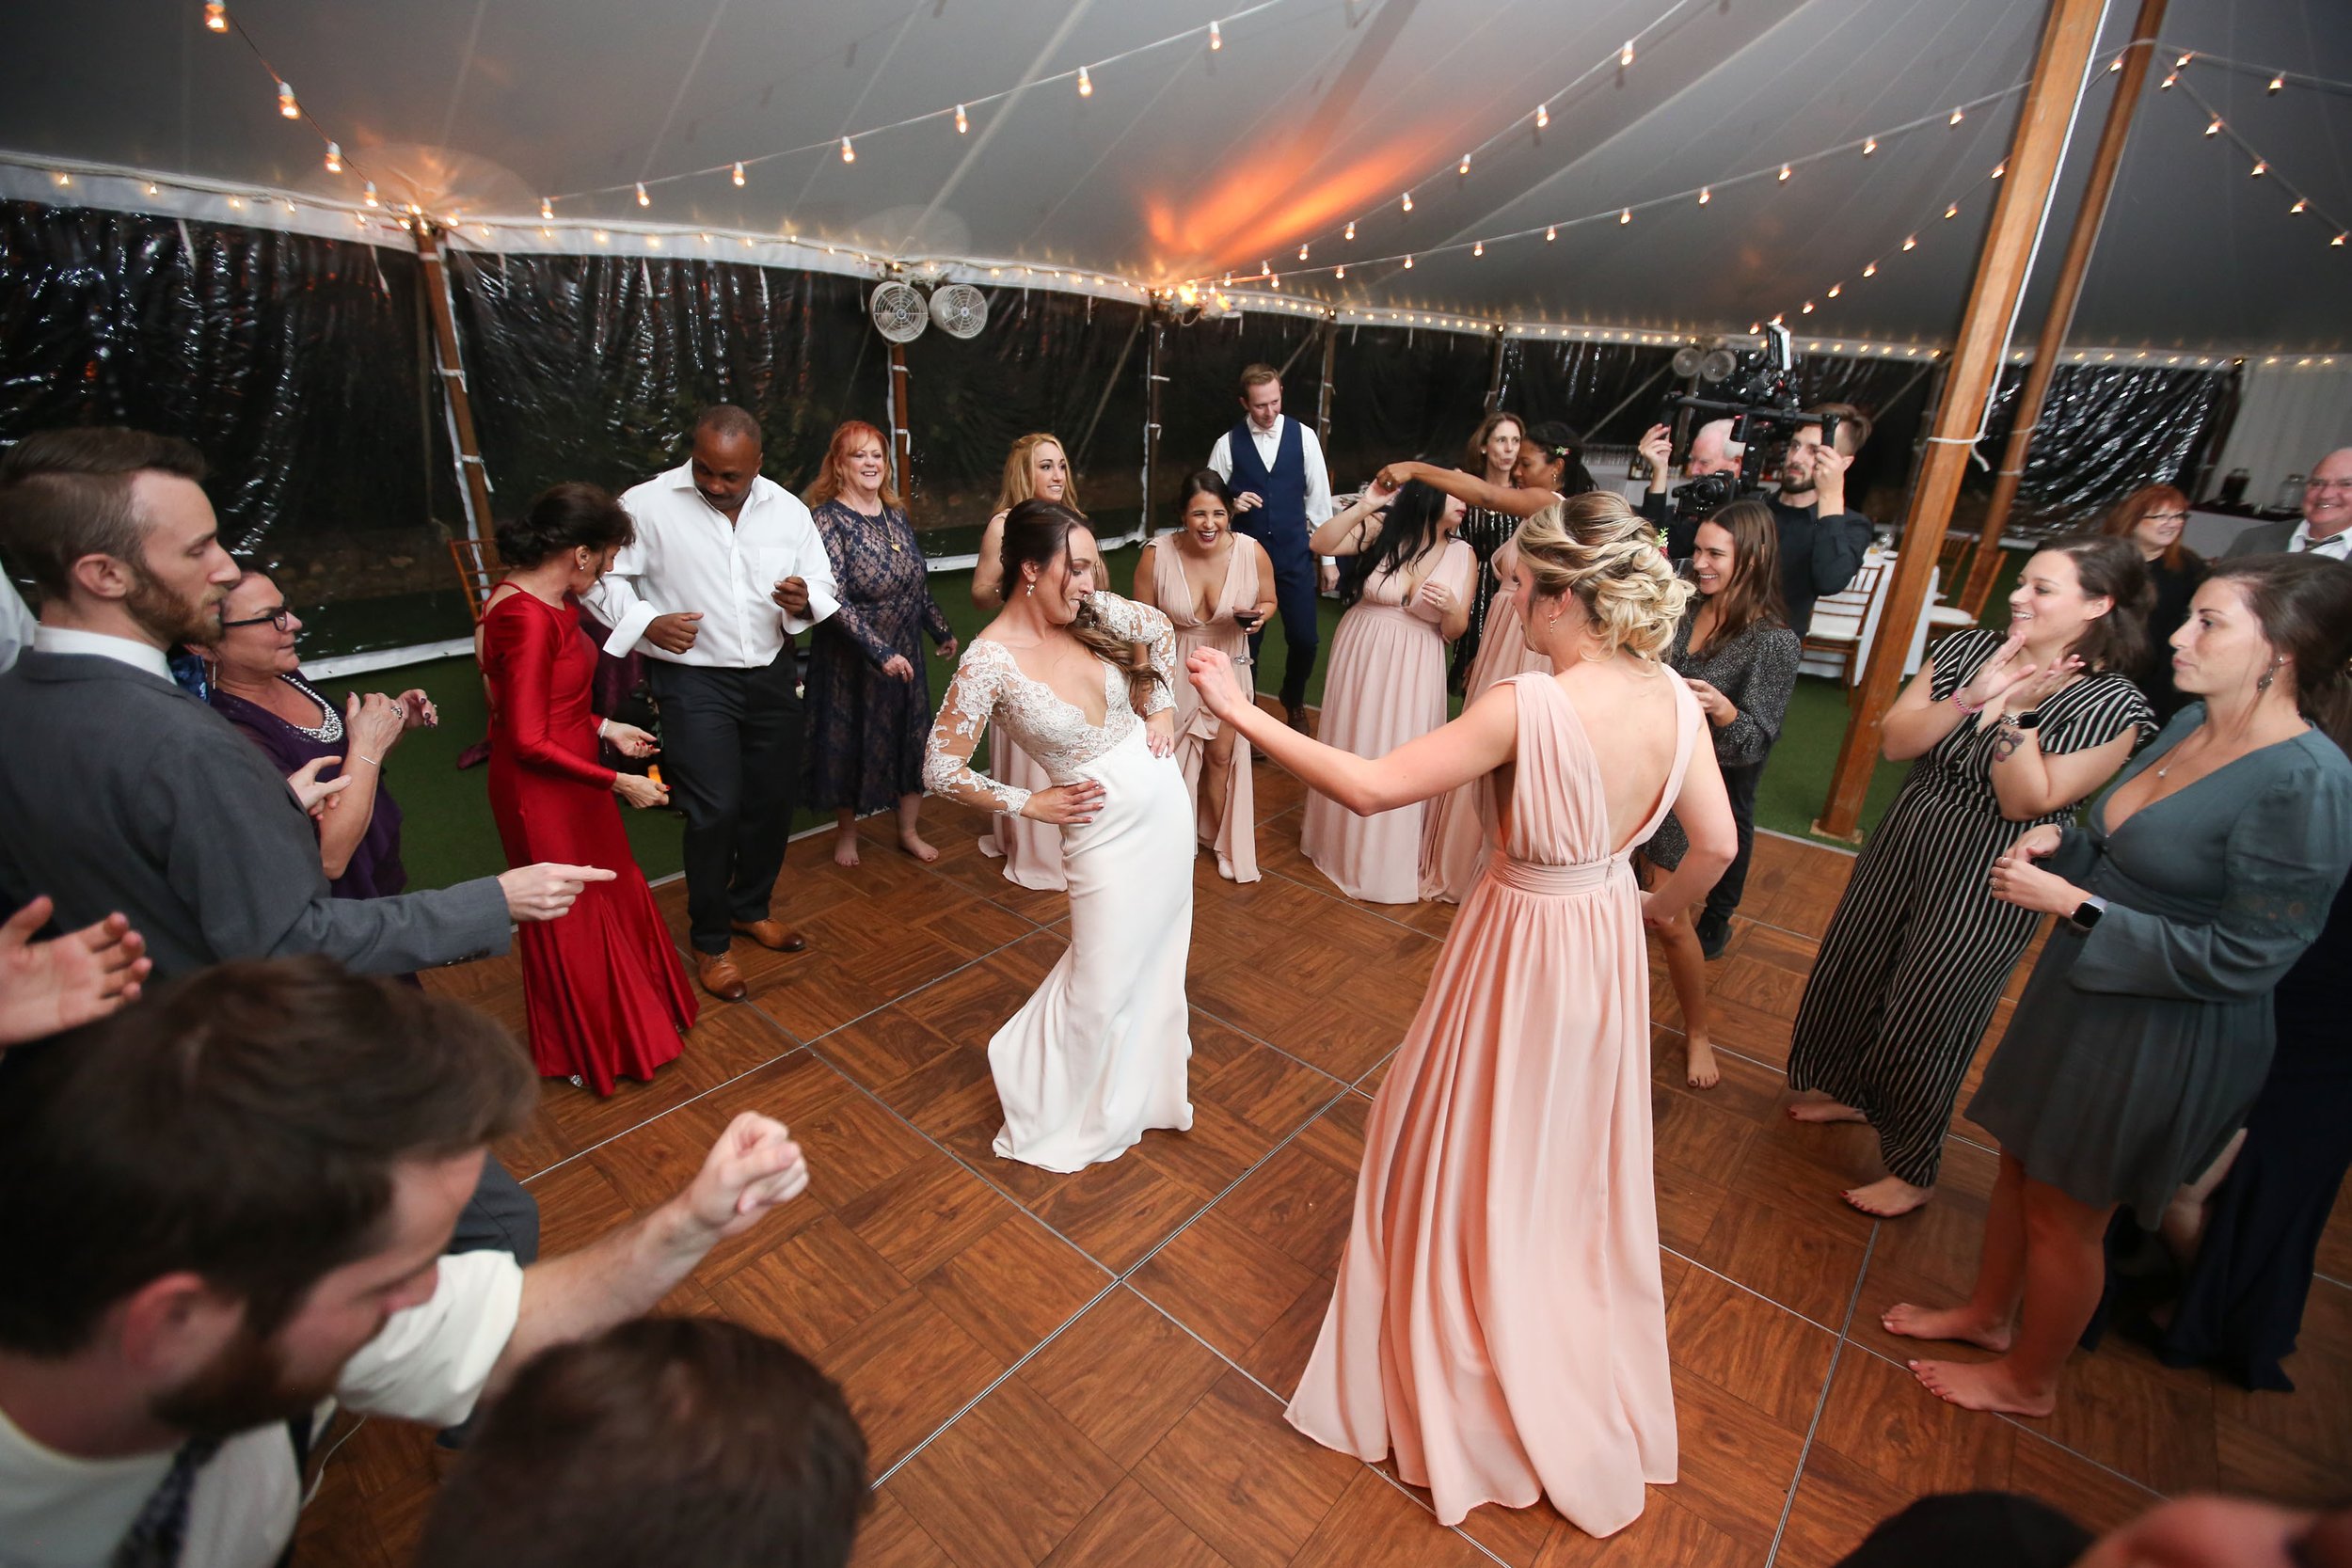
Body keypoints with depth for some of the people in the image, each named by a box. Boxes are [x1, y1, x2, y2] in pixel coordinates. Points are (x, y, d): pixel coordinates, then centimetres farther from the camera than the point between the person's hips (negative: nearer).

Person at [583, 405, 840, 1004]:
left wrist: (804, 601, -16)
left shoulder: (788, 509, 1)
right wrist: (648, 622, -19)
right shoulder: (647, 504, -9)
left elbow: (823, 587, 7)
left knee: (772, 801, 13)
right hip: (694, 681, -4)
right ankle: (710, 943, 14)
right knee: (716, 810, -8)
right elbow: (601, 578, -3)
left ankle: (750, 908, 38)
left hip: (773, 676, 5)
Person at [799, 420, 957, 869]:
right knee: (850, 743, 8)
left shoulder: (896, 515, 6)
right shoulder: (826, 519, -14)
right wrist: (880, 652, -28)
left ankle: (909, 830, 28)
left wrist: (942, 630, 17)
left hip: (904, 654, 6)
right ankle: (846, 833, 29)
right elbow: (833, 599, -23)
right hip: (850, 658, -5)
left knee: (911, 736, 11)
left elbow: (920, 583, 15)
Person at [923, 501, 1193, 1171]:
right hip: (1105, 827, -6)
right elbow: (941, 769, -14)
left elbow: (1159, 627, 16)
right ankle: (1044, 1100, 30)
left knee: (1159, 940, 21)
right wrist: (1032, 803, -11)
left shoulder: (1094, 612, -4)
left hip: (1166, 798, 6)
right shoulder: (989, 662, -20)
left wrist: (1159, 705, 6)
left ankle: (1156, 1035, 50)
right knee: (1101, 983, 4)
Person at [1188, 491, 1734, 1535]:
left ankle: (1480, 1379, 42)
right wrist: (1649, 909, 17)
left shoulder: (1527, 707, -30)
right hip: (1608, 942, 7)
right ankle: (1587, 1378, 54)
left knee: (1477, 1161, 17)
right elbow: (1716, 845, -2)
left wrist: (1240, 713, -23)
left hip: (1523, 945, -7)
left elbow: (1369, 788, -30)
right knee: (1575, 1159, 28)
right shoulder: (1672, 698, -10)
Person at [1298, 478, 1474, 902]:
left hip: (1414, 670, 1)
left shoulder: (1463, 555, -3)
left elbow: (1454, 632, 2)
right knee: (1350, 746, 13)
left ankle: (1390, 855, 28)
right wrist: (1364, 507, -27)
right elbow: (1320, 544, -18)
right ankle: (1340, 838, 37)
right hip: (1361, 657, -1)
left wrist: (1452, 607, -19)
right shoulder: (1384, 527, -9)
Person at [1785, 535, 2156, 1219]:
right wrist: (1969, 698, -24)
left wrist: (2016, 712, -28)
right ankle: (1845, 1088, 48)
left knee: (1922, 1023, 6)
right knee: (1848, 974, 19)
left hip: (1985, 885, -5)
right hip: (1902, 847, 5)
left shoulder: (2113, 706, -15)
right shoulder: (1965, 650, -4)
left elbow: (2026, 802, -20)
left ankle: (1913, 1169, 30)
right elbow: (1894, 742, -10)